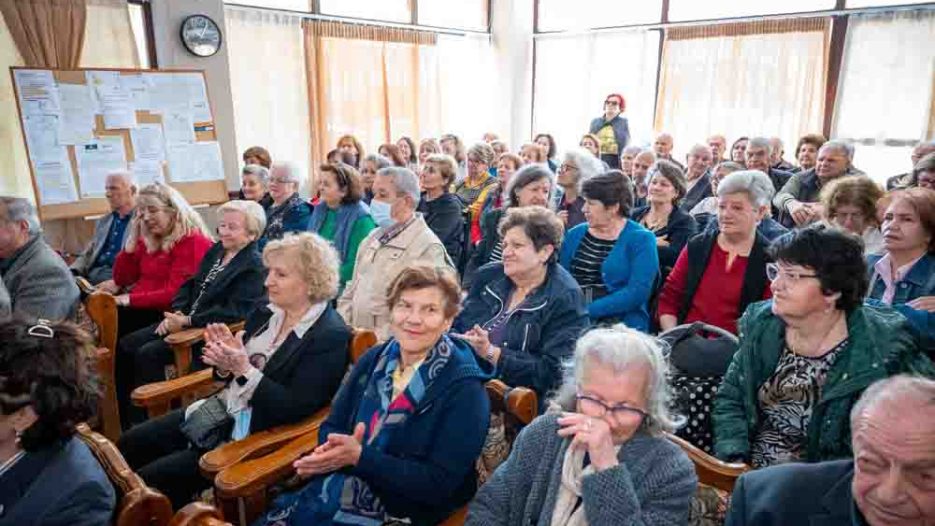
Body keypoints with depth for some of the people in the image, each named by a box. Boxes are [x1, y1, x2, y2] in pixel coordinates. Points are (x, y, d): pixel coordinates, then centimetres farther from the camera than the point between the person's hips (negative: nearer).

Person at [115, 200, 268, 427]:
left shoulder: (254, 267, -13)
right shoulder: (216, 250, 13)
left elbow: (234, 311, -21)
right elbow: (191, 284, 15)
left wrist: (187, 321, -20)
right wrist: (176, 312, -3)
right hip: (184, 320, 9)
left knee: (148, 354, -21)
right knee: (126, 345, -1)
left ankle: (145, 422, -5)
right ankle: (128, 418, 8)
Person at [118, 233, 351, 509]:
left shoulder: (332, 336, -18)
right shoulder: (266, 313, 4)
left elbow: (294, 409, -21)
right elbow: (231, 375, 10)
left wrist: (243, 368, -25)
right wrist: (224, 363, -13)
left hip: (259, 435, -8)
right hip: (222, 410, 8)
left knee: (151, 478, -10)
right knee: (129, 444, 7)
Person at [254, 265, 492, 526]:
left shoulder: (464, 390, -14)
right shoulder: (374, 359, 4)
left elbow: (440, 485, -17)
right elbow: (331, 426, 7)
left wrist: (359, 456, -22)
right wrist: (335, 449, -16)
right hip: (343, 488, 5)